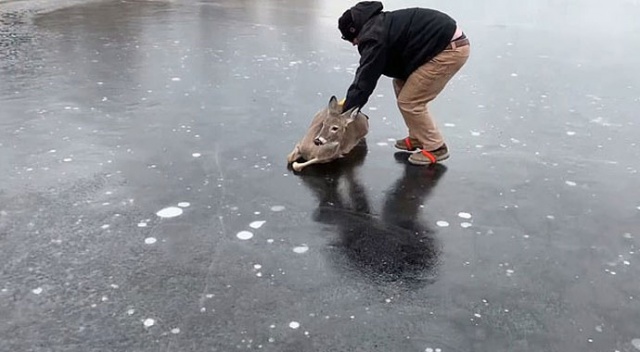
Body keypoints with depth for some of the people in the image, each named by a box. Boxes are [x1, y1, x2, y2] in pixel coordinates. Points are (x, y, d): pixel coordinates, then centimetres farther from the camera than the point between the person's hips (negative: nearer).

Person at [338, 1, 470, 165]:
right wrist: (350, 102, 24)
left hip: (450, 50, -10)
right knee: (401, 84, 17)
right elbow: (366, 74, 24)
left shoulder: (374, 37, -15)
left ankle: (435, 148, 8)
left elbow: (365, 79, -13)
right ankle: (418, 138, 26)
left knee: (409, 102, -4)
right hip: (447, 43, 10)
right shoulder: (380, 24, 16)